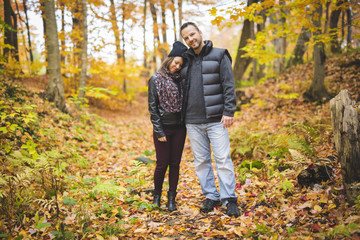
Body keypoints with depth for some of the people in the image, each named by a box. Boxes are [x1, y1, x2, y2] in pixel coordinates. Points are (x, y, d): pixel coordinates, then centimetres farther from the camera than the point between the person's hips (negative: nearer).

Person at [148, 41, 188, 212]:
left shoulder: (180, 79, 8)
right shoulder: (155, 79, -4)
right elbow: (152, 107, -7)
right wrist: (159, 132, -10)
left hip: (179, 128, 4)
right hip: (163, 128, -3)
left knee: (175, 164, 7)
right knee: (162, 164, 3)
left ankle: (172, 198, 18)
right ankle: (157, 194, 25)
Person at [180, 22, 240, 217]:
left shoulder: (219, 55, 1)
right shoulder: (185, 60, 14)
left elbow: (229, 85, -4)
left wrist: (229, 112, -13)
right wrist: (182, 116, 11)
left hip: (216, 119, -4)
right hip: (193, 122, 5)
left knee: (223, 159, -4)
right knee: (201, 161, 8)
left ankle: (229, 200, 5)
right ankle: (211, 197, 20)